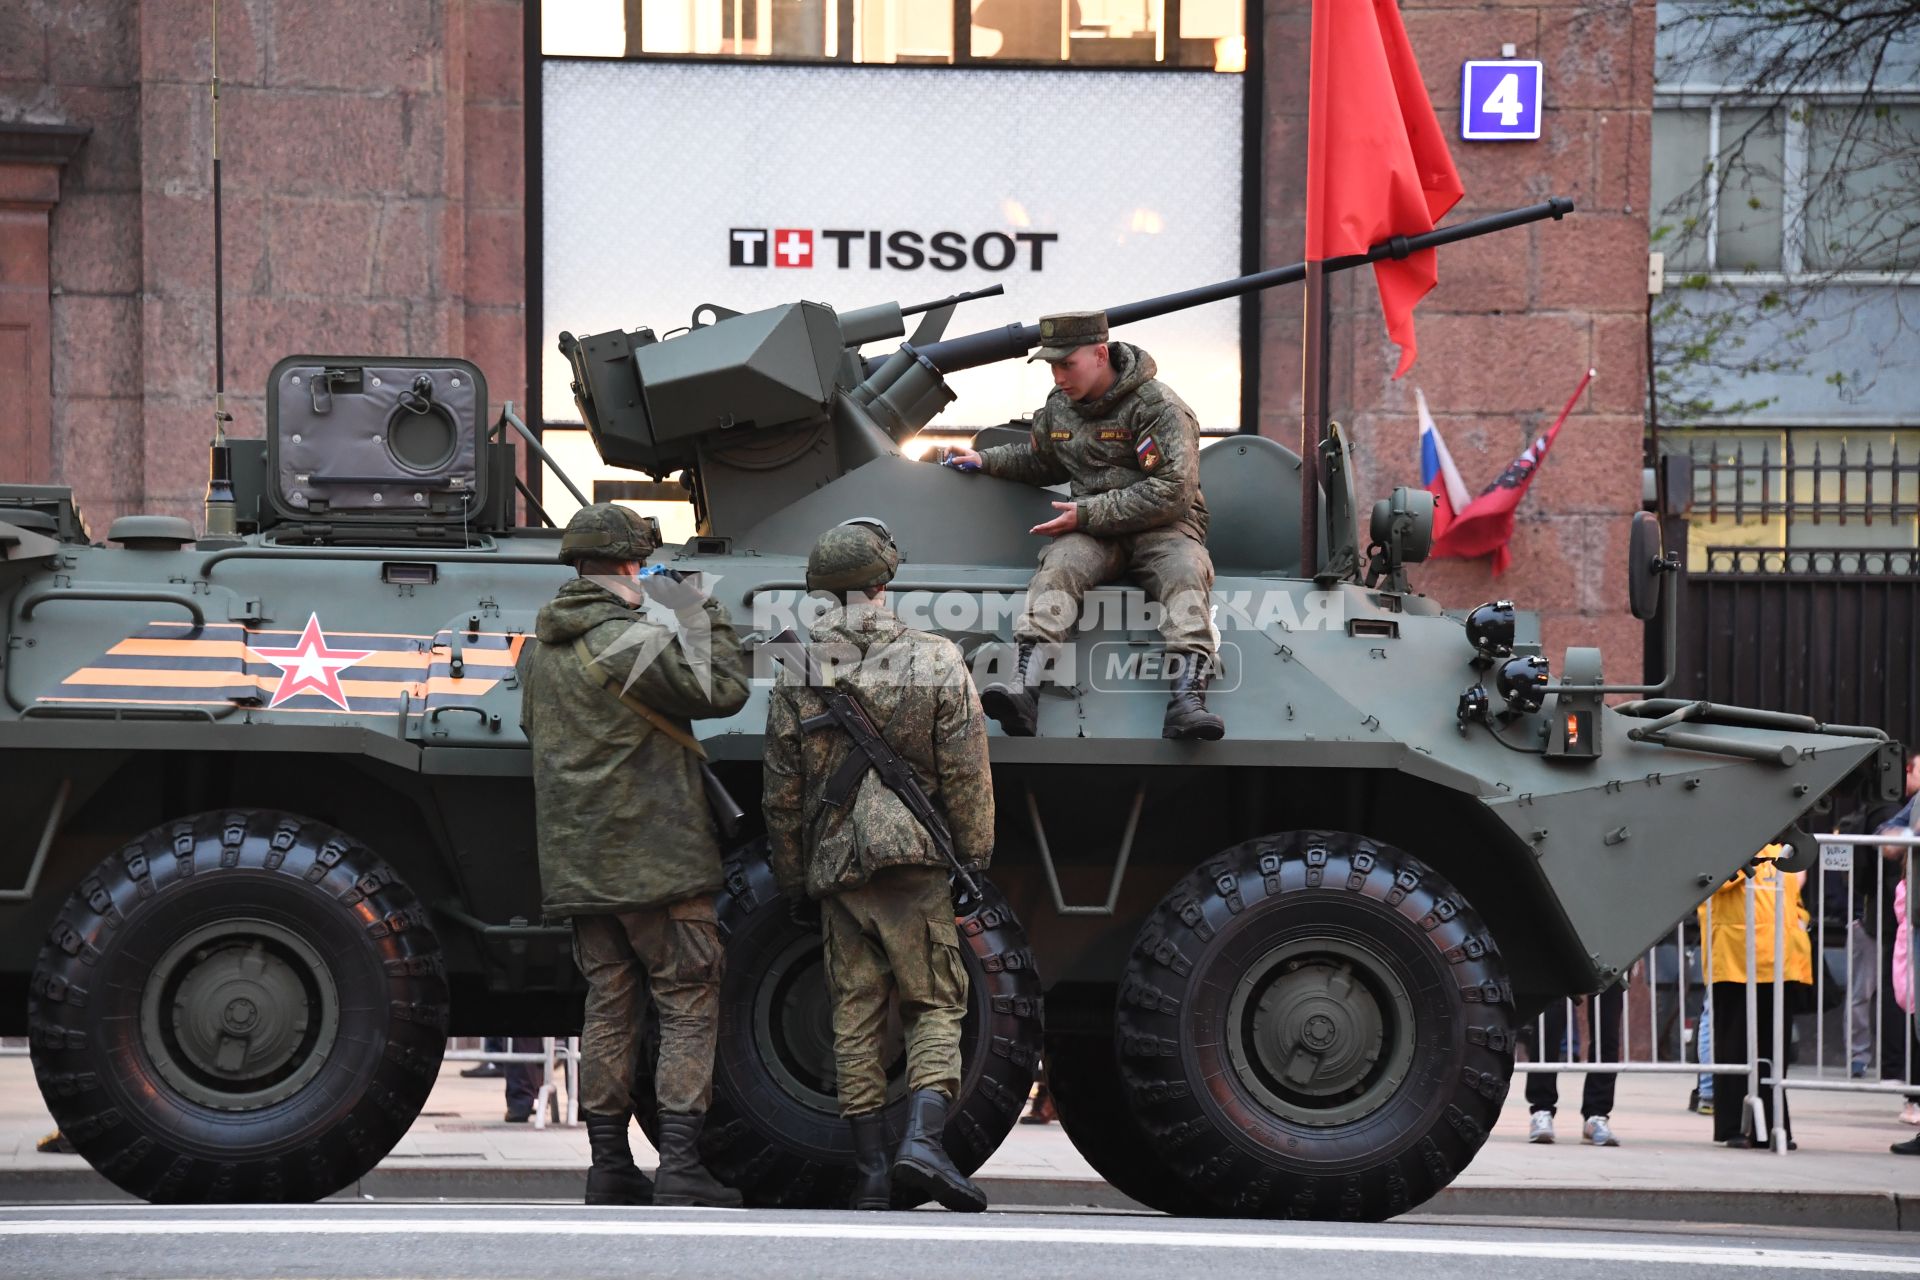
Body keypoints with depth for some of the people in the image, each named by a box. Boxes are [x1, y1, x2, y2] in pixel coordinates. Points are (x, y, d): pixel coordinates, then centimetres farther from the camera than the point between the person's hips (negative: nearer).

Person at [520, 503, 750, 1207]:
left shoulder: (540, 649, 11)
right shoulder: (632, 642, -15)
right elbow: (724, 690, -12)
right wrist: (702, 613, 1)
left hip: (576, 860, 7)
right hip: (654, 856, -7)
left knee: (608, 1006, 11)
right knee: (689, 1004, -2)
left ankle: (609, 1167, 10)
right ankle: (679, 1165, -9)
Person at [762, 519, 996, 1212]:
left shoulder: (794, 681, 2)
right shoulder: (936, 662, -3)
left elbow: (782, 797, 6)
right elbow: (967, 778, -4)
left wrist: (792, 881, 17)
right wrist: (974, 858, 7)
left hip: (834, 866, 2)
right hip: (916, 861, -2)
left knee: (855, 1018, 7)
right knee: (935, 1005, 4)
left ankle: (872, 1174, 6)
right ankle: (923, 1141, -16)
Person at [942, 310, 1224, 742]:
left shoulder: (1159, 407, -10)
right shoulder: (1059, 405, 12)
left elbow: (1172, 493, -17)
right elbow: (1039, 460, 35)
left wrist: (1087, 513, -18)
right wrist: (987, 460, 16)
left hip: (1162, 528, -3)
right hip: (1093, 532, 3)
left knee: (1186, 574, -35)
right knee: (1057, 568, -29)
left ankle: (1186, 699, -50)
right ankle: (1024, 685, -50)